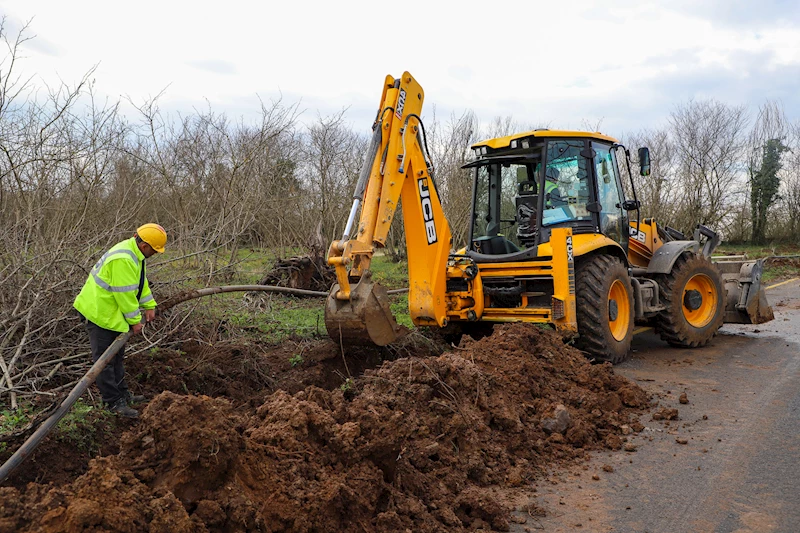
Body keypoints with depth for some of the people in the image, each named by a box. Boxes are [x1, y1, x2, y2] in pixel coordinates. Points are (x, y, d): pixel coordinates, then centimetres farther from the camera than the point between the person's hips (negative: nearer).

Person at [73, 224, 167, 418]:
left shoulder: (134, 253, 5)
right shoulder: (123, 260, -29)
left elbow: (140, 282, 15)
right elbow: (125, 293, -26)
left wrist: (149, 305, 9)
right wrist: (135, 320, -17)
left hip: (111, 311, 11)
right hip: (99, 312, -11)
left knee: (116, 356, 19)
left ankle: (121, 393, 31)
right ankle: (114, 402, 5)